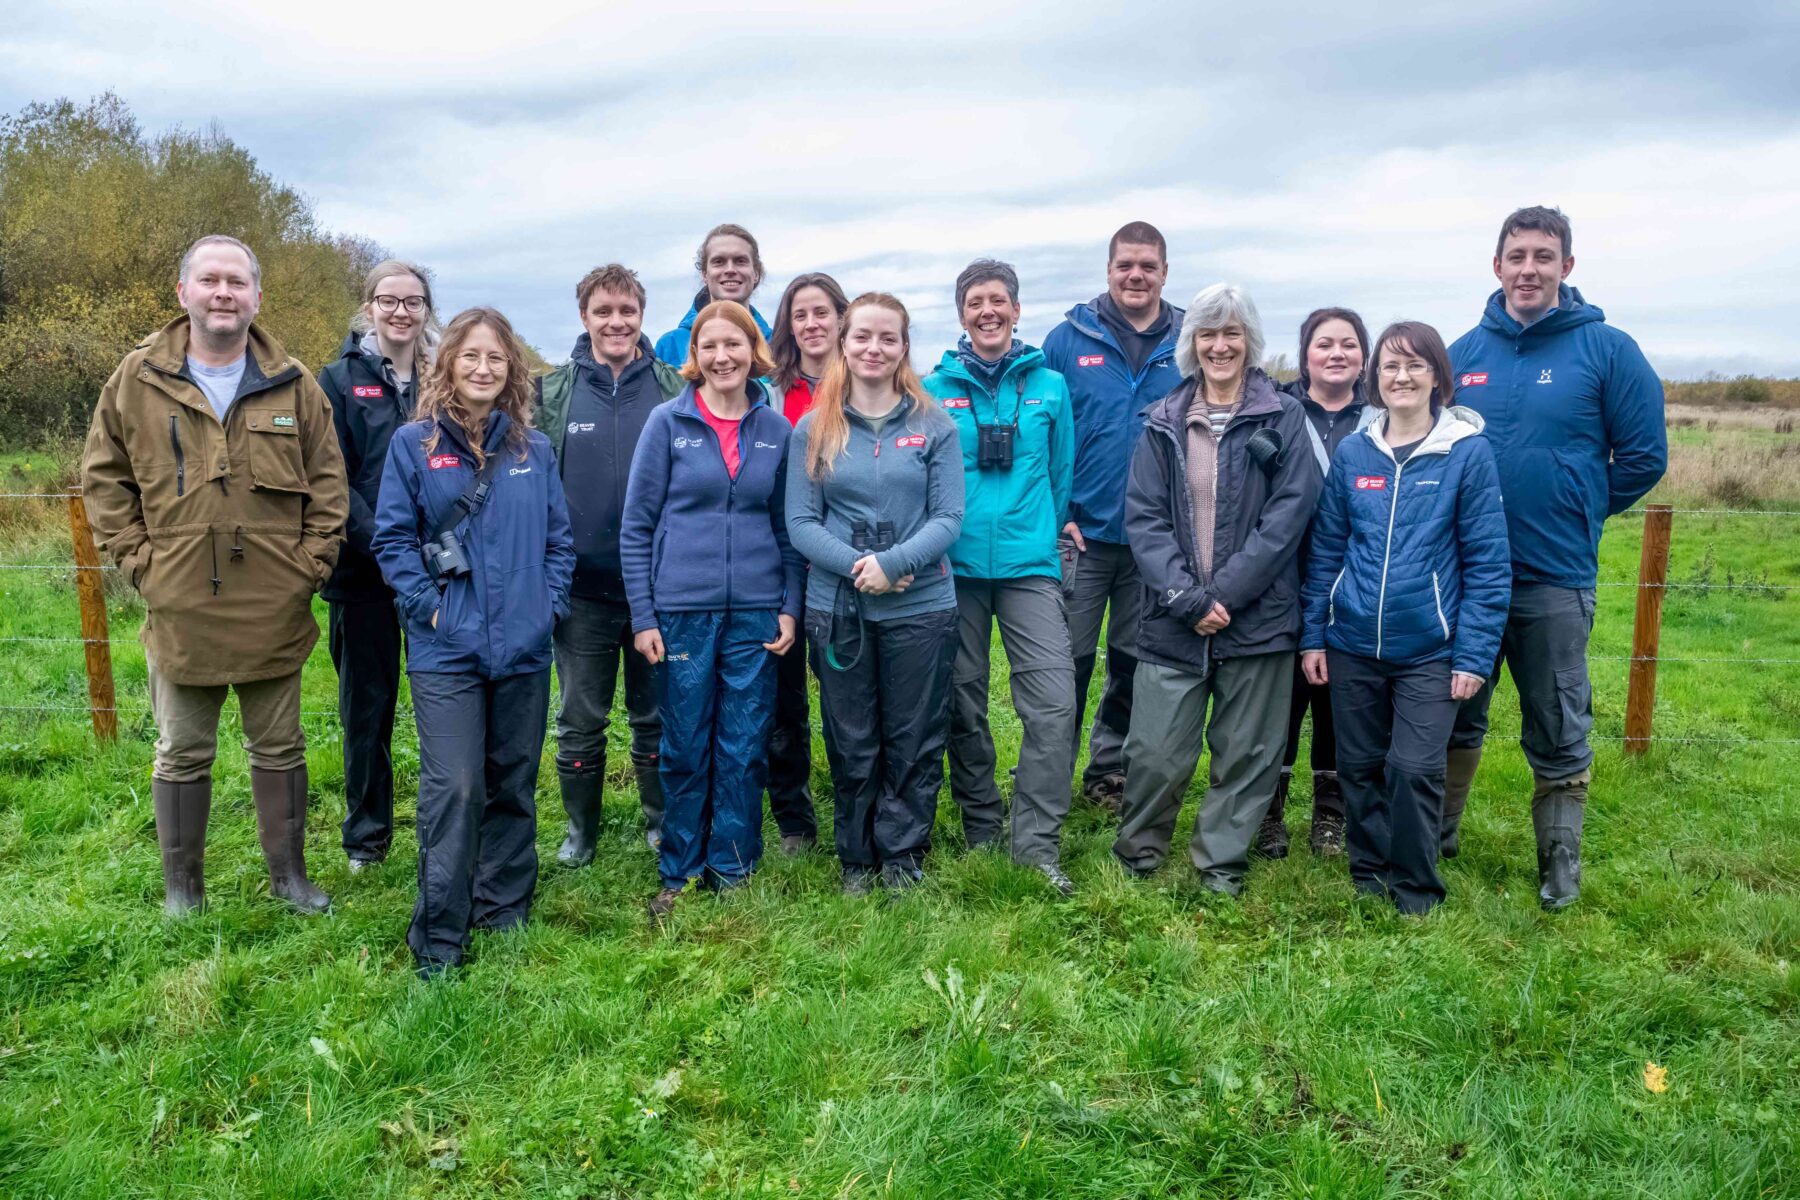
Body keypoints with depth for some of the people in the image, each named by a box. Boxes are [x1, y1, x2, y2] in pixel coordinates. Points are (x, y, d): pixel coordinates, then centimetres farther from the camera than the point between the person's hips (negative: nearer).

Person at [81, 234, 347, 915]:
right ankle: (182, 884, 28)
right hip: (180, 612, 0)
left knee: (279, 749, 13)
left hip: (274, 613, 1)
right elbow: (103, 478, 6)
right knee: (182, 755, 13)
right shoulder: (138, 380, 0)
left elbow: (327, 485, 4)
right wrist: (138, 562, -3)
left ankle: (288, 874, 28)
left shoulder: (293, 385, 1)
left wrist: (310, 564, -4)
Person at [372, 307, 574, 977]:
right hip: (447, 651, -3)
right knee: (454, 790, -8)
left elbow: (558, 535, 12)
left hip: (525, 647, 3)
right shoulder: (413, 444, 0)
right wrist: (426, 606, -10)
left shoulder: (533, 448, 8)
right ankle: (439, 940, 5)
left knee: (514, 785, 12)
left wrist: (551, 601, 1)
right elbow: (392, 537, -1)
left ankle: (505, 909, 29)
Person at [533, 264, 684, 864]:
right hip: (582, 588, 1)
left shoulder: (675, 389, 1)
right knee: (579, 719, 11)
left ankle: (662, 822, 28)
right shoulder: (551, 392, 3)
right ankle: (580, 828, 27)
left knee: (657, 714, 11)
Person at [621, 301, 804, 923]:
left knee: (744, 748, 7)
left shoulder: (776, 428, 6)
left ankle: (732, 870, 22)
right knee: (685, 748, 6)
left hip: (756, 612, 2)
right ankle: (680, 875, 22)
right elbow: (636, 526, 0)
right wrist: (642, 615, -5)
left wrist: (791, 606, 4)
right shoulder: (668, 422, -1)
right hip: (682, 609, -2)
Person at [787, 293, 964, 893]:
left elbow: (948, 517, -3)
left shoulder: (934, 427, 2)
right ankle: (856, 859, 26)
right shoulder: (813, 429, 4)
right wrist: (855, 565, -16)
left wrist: (892, 563, -18)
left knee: (914, 742, 8)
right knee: (851, 744, 10)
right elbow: (800, 522, -1)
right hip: (838, 610, 1)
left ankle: (902, 854, 24)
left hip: (922, 607, 0)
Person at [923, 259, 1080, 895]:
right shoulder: (935, 390, 5)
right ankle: (981, 826, 25)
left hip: (1030, 565, 0)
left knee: (1054, 701, -11)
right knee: (964, 703, 8)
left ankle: (1037, 842, -1)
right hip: (956, 567, 1)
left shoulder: (1050, 386, 7)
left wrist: (1047, 534, 12)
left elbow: (1061, 475, 14)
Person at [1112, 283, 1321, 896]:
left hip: (1258, 620, -1)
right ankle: (1135, 857, 25)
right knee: (1154, 754, 1)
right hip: (1172, 621, 1)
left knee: (1245, 755, 8)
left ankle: (1221, 869, 26)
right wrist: (1187, 597, -13)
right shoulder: (1164, 423, 8)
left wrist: (1225, 593, -13)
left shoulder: (1283, 418, 3)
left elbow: (1289, 512, -6)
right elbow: (1143, 516, 0)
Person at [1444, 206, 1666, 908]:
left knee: (1558, 733, 8)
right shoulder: (1464, 353, 6)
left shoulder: (1606, 349, -5)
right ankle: (1434, 841, 32)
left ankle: (1560, 864, 25)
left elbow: (1644, 456, -2)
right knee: (1454, 717, 16)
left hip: (1556, 579, -3)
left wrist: (1575, 510, 2)